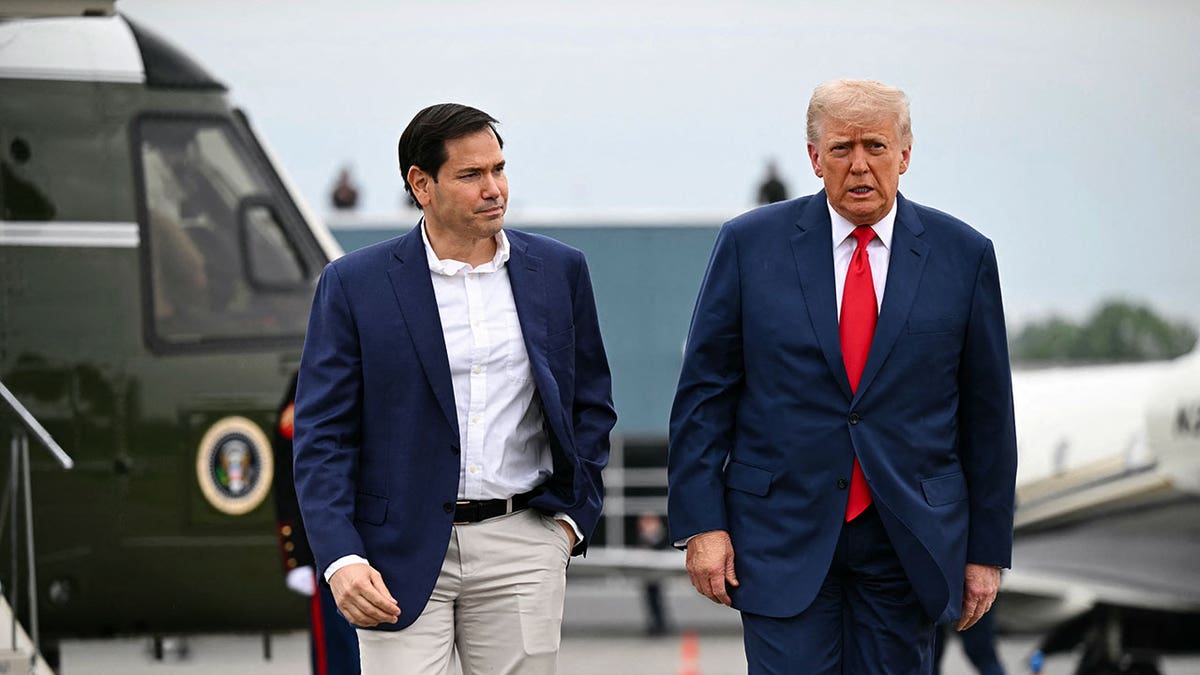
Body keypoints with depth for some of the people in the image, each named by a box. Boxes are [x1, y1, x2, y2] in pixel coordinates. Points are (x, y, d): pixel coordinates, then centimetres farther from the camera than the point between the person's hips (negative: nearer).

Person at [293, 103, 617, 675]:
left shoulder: (558, 271, 7)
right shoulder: (355, 285, -2)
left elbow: (591, 402, 17)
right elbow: (322, 435, -3)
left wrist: (574, 514, 6)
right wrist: (341, 559, -14)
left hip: (522, 545, 2)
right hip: (402, 555, -2)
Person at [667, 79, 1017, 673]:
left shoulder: (962, 256, 3)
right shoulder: (751, 244, 1)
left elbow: (987, 416, 6)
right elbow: (704, 393, 2)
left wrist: (987, 548, 5)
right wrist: (700, 524, -5)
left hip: (908, 540, 1)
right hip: (783, 533, -1)